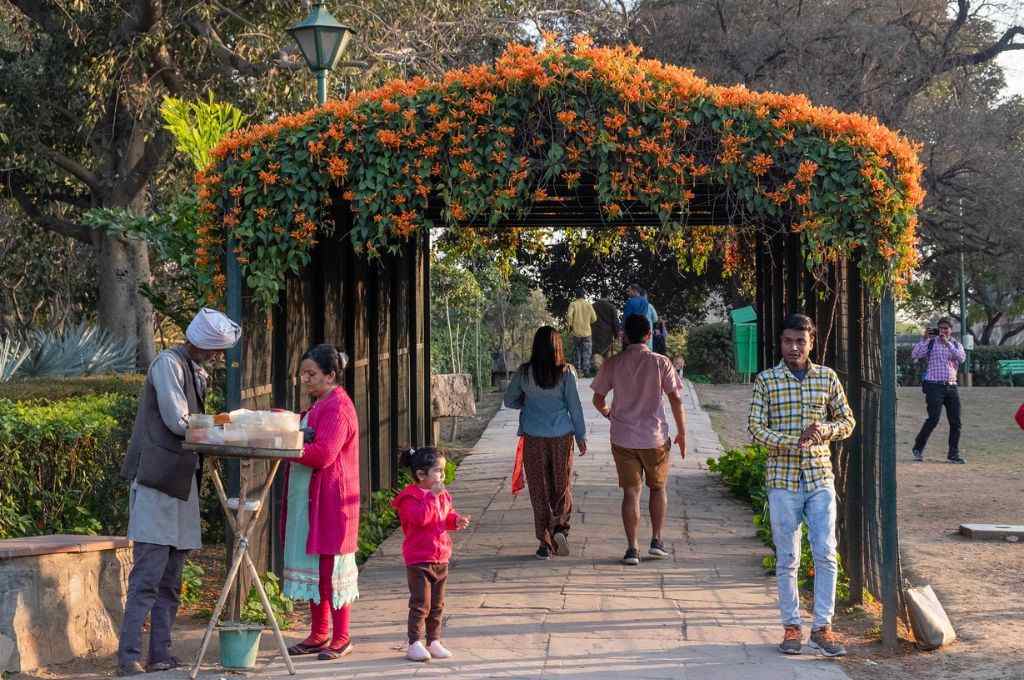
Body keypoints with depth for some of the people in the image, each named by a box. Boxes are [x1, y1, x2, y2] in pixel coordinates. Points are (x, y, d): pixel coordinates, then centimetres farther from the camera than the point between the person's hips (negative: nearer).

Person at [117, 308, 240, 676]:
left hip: (182, 482, 9)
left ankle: (160, 655, 11)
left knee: (170, 578, 8)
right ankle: (128, 657, -10)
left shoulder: (197, 373, 20)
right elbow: (177, 422, -15)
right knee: (148, 574, -11)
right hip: (157, 480, -9)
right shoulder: (168, 363, -8)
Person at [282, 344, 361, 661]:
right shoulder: (318, 405, 19)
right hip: (308, 500, 9)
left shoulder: (337, 408, -14)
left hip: (331, 501, -9)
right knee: (312, 565, 11)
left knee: (330, 567, -4)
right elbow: (306, 442, 19)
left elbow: (323, 454, -22)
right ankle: (318, 634, 18)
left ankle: (341, 638, 4)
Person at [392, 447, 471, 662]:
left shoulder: (442, 495, 11)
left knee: (437, 604, 13)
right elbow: (420, 517, -30)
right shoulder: (410, 497, -14)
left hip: (441, 559, 8)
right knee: (421, 604, -5)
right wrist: (432, 496, -29)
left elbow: (448, 514, 22)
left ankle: (434, 641, 22)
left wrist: (456, 521, 0)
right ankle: (415, 643, 2)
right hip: (419, 560, -8)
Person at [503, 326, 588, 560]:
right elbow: (574, 406, -4)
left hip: (534, 438, 0)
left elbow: (509, 400, 5)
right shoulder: (566, 372, -7)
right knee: (562, 486, 15)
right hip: (562, 436, 0)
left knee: (540, 489, 7)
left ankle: (545, 543, 7)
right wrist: (581, 436, 4)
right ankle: (560, 527, -5)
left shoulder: (524, 373, -5)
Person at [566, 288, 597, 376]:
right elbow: (594, 318, 2)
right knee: (586, 352, 4)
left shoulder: (573, 304, -5)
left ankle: (577, 369, 12)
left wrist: (570, 325, -2)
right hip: (587, 332, 0)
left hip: (576, 332, 0)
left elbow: (569, 316, -17)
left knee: (576, 352, 13)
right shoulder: (589, 304, 0)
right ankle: (586, 370, -1)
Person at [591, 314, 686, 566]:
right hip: (655, 436, -1)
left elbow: (598, 399, 3)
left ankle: (632, 548, 0)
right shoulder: (661, 362, -5)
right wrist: (682, 432, 4)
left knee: (631, 492, 5)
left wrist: (608, 413, 24)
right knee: (658, 488, 17)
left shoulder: (612, 364, -2)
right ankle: (656, 541, 14)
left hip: (623, 438, 1)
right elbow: (675, 399, -6)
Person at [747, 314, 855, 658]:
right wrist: (791, 443, -21)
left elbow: (847, 422, 11)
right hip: (783, 478, -1)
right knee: (787, 559, 5)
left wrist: (825, 430, -11)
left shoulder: (827, 377, 6)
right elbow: (755, 427, -6)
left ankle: (822, 627, 4)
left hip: (820, 477, 2)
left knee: (826, 554, -3)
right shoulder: (766, 381, 0)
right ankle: (791, 626, 15)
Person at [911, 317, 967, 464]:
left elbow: (961, 358, -8)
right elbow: (915, 355, -11)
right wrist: (923, 338, -14)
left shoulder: (956, 345, 14)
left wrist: (948, 343, -13)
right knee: (933, 419, -13)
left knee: (955, 422, 2)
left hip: (951, 386, 4)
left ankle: (953, 454, 11)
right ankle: (918, 449, 4)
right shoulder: (930, 342, 3)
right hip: (935, 386, -4)